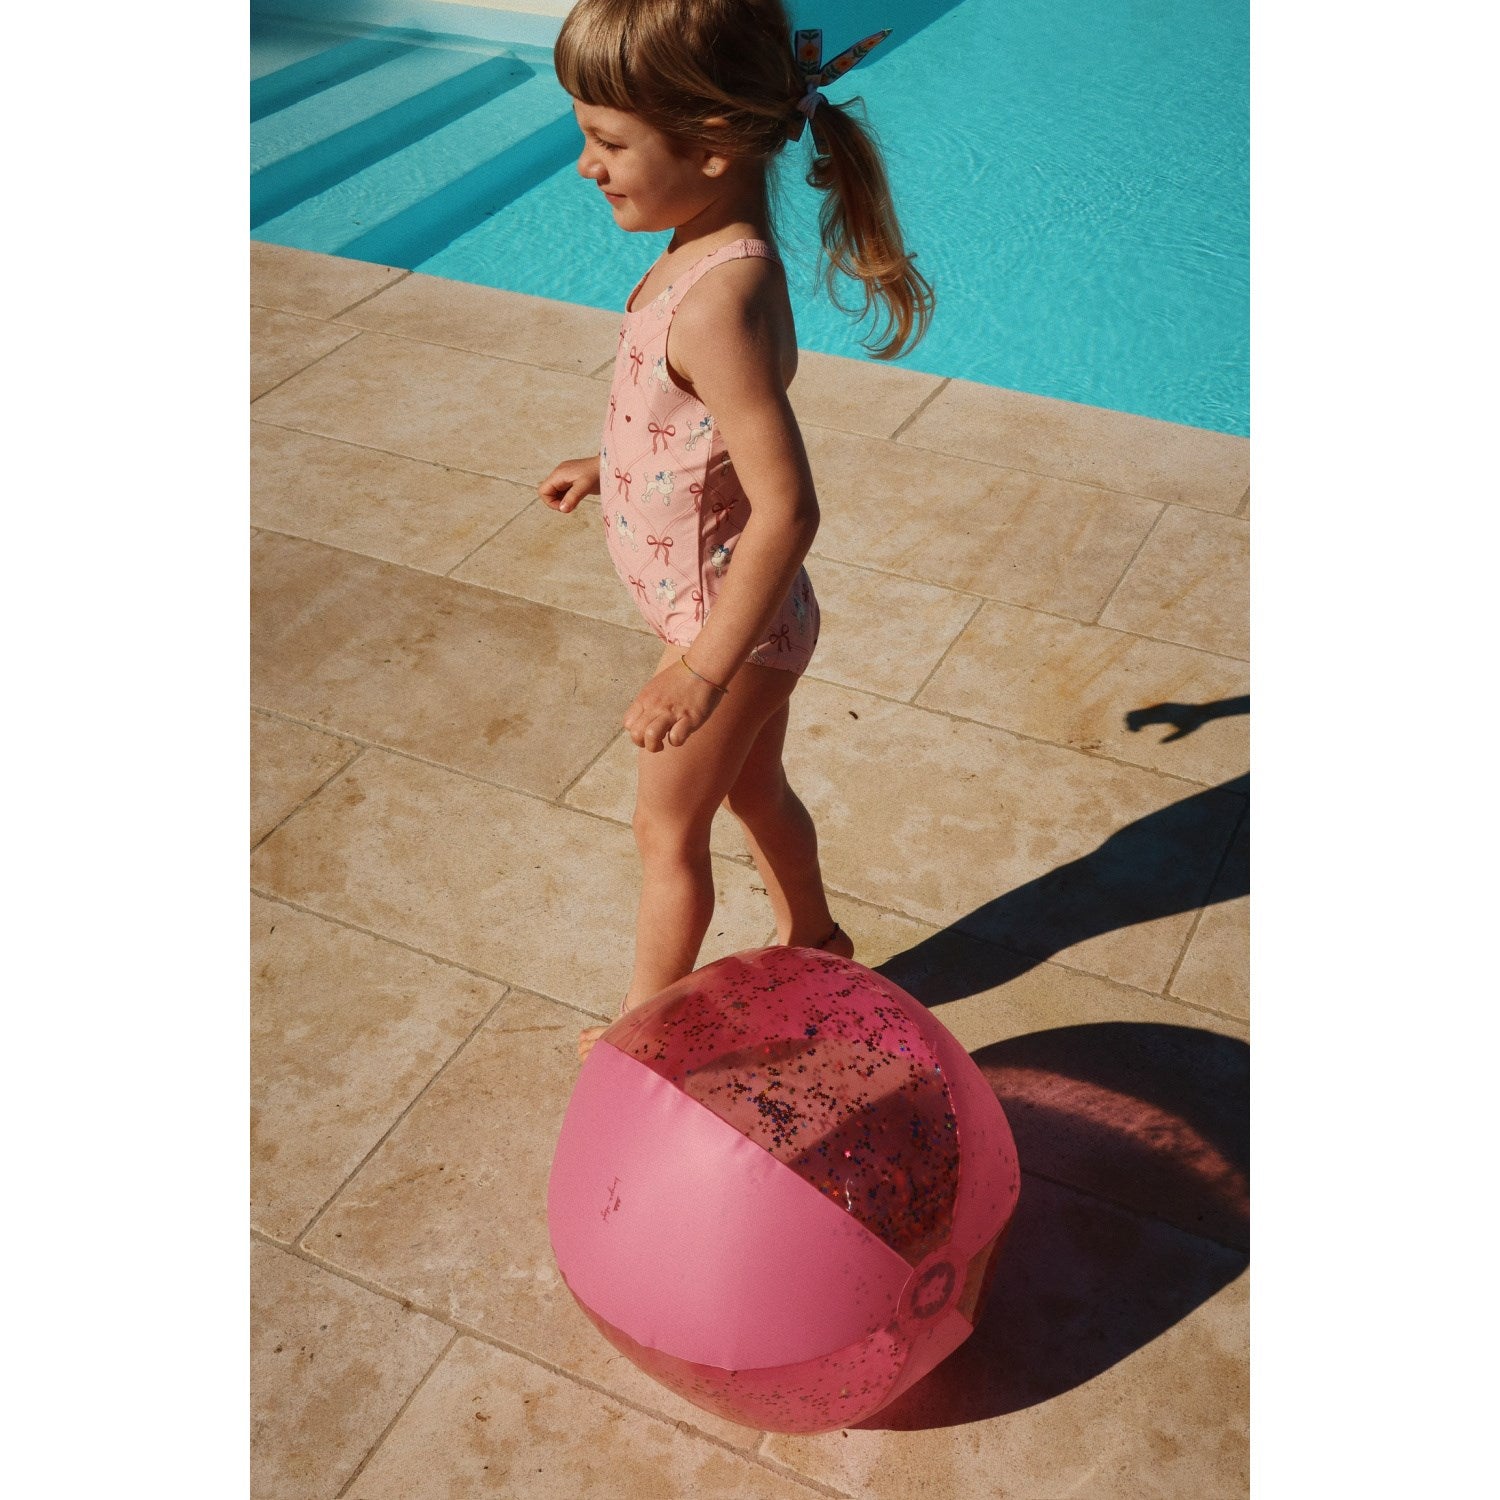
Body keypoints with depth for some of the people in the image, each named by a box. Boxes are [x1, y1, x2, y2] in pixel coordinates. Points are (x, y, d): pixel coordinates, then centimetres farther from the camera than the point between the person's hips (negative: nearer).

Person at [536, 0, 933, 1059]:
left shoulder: (720, 301, -33)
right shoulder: (720, 250, -3)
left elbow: (787, 508, -34)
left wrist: (704, 670, -30)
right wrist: (610, 466, 25)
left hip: (724, 621, -9)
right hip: (753, 615, 9)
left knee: (668, 833, 12)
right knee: (757, 790, 28)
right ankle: (813, 945, 51)